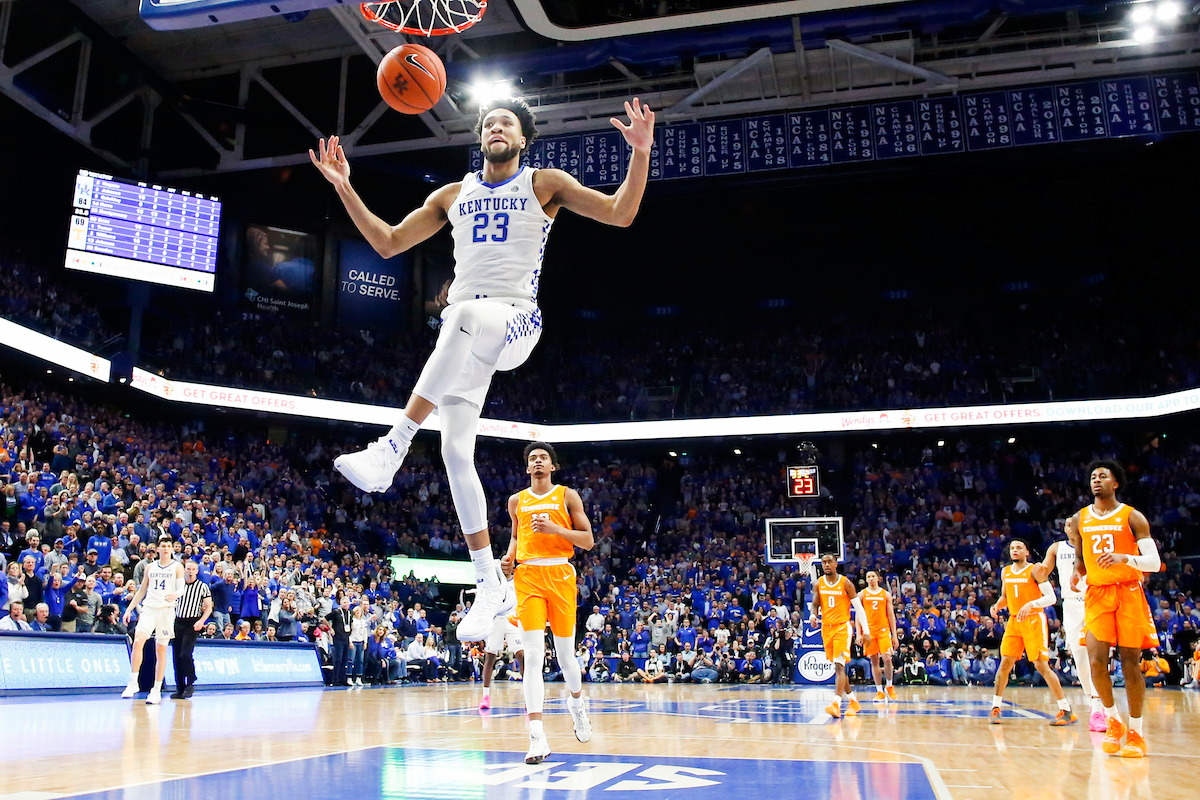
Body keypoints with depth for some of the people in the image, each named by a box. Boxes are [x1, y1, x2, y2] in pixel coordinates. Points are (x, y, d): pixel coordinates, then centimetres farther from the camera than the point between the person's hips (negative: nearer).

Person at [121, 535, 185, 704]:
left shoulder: (177, 567, 5)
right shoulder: (150, 567, 14)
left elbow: (181, 588, -7)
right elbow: (141, 591, 20)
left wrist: (175, 594, -30)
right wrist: (129, 610, 14)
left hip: (166, 610, -2)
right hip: (148, 608, 2)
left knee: (161, 651, 1)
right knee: (138, 642, -20)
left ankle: (156, 691, 8)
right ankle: (133, 683, -10)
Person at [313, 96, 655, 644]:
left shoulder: (545, 184, 10)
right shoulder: (453, 196, 21)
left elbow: (620, 214, 0)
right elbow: (387, 243, 20)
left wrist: (640, 152, -15)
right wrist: (344, 187, 10)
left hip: (516, 319, -4)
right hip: (463, 332, 4)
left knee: (468, 315, -41)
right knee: (456, 451, -5)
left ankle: (392, 448, -40)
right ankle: (492, 588, 5)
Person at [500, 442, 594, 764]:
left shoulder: (567, 496, 6)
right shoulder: (517, 501, 15)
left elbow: (588, 540, 2)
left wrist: (555, 529, -12)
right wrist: (510, 556, 8)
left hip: (560, 575, -1)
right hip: (527, 576, 1)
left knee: (565, 655, 6)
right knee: (533, 655, -11)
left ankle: (576, 703, 39)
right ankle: (537, 737, -13)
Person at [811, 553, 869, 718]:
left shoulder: (846, 583, -6)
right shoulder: (819, 583, 5)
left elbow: (858, 607, -3)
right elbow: (815, 605, 10)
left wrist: (866, 631, -4)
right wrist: (813, 616, -13)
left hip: (842, 627, -5)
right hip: (826, 628, 5)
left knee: (839, 665, -17)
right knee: (838, 666, 12)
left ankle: (836, 704, -25)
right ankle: (853, 701, 25)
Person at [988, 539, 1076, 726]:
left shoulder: (1035, 570, -8)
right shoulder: (1005, 572, 10)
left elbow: (1051, 597, -14)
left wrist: (1031, 604, -27)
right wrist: (997, 606, 4)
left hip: (1034, 621, -5)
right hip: (1014, 620, 5)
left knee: (1041, 665, -10)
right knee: (1005, 663, 1)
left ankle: (1066, 710, -1)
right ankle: (995, 708, 10)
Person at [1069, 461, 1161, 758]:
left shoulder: (1132, 517, -1)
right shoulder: (1080, 519, 10)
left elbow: (1154, 562, -8)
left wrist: (1124, 557, -24)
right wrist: (1076, 573, 3)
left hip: (1129, 593, -2)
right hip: (1097, 595, 2)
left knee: (1131, 664, -2)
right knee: (1096, 662, -9)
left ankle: (1136, 733, 11)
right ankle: (1113, 721, 13)